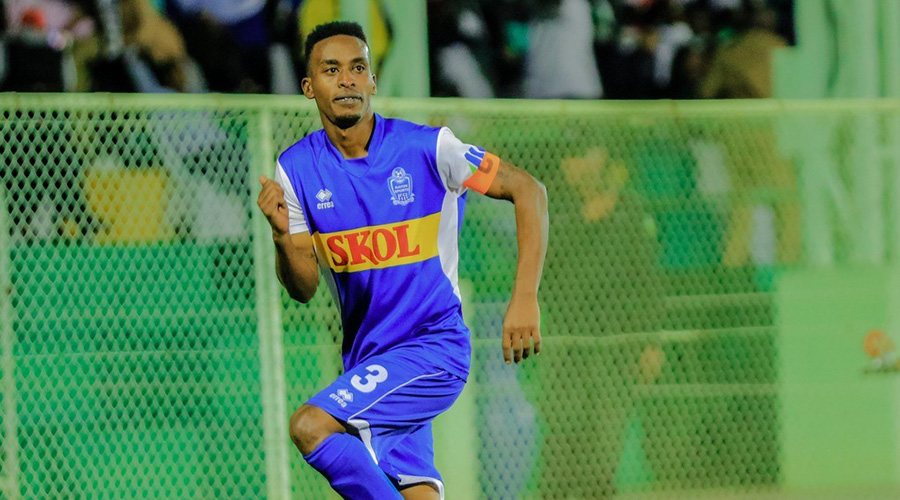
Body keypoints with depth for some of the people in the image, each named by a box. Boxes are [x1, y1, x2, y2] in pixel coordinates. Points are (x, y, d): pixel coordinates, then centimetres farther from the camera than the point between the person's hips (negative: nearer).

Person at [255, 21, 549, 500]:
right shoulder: (296, 168, -1)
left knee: (310, 425, -24)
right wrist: (282, 235, -20)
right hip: (366, 356, 5)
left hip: (434, 346, -5)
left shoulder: (426, 147, -12)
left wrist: (525, 299, -18)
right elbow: (304, 288, 2)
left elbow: (528, 190, -8)